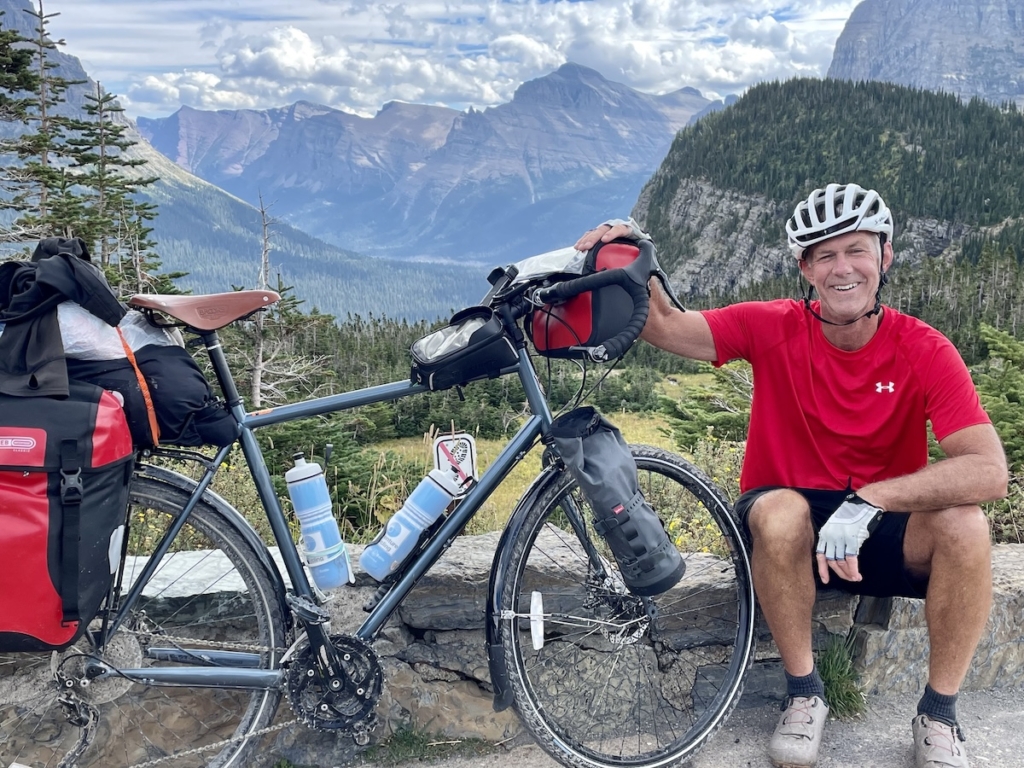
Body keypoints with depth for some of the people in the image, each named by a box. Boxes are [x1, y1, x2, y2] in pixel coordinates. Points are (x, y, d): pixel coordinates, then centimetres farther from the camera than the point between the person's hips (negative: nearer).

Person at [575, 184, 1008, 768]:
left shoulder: (925, 351, -13)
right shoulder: (775, 328, -10)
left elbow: (989, 472, -23)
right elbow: (666, 327, -14)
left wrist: (868, 500, -34)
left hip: (884, 536, 1)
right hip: (791, 531, 0)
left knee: (965, 526, -29)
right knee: (778, 511, -34)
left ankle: (940, 713, -6)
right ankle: (804, 692, -11)